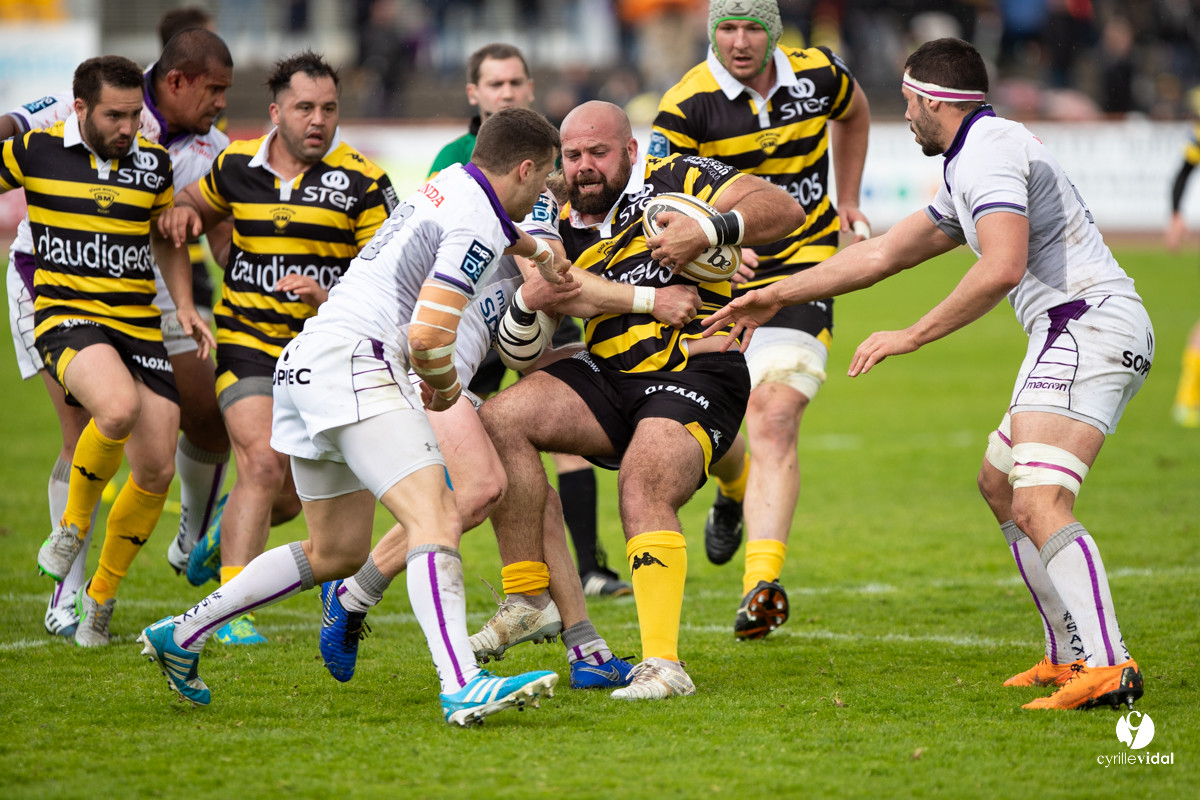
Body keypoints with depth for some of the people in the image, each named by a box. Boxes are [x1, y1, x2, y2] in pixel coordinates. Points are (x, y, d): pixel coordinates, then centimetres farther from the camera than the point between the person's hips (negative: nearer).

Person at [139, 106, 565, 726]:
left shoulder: (455, 182, 18)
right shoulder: (476, 224, -10)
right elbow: (429, 334, -17)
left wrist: (536, 249, 43)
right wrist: (445, 385, 0)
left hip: (307, 363, 10)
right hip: (354, 360, -10)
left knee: (335, 552, 19)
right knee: (436, 517, -22)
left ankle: (181, 635, 27)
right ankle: (462, 688, -38)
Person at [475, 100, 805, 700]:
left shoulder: (676, 180, -2)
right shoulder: (563, 228, 14)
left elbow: (783, 209, -11)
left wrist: (710, 230, -25)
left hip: (698, 373, -6)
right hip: (609, 377, 6)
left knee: (643, 488, -29)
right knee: (499, 420, -14)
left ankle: (664, 664, -30)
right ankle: (528, 598, -6)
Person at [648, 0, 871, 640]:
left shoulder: (817, 75, -2)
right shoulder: (686, 105, -12)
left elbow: (853, 112, 23)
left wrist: (846, 202, 21)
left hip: (799, 274, -1)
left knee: (773, 421, -19)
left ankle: (762, 583, -29)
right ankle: (736, 492, 48)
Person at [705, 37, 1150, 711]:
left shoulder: (989, 151, -10)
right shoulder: (972, 165, 24)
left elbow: (1002, 269, -25)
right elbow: (881, 255, 32)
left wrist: (910, 337, -19)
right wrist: (775, 296, 37)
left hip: (1089, 322, -11)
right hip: (1070, 334, 11)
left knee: (1039, 505, -23)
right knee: (1000, 483, 23)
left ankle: (1108, 667, -36)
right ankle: (1069, 656, 23)